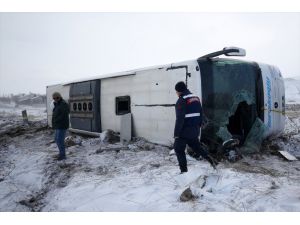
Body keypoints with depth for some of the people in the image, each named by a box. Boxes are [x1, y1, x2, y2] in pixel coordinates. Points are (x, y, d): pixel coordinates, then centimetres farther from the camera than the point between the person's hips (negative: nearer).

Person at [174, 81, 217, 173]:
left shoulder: (181, 101, -17)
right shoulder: (196, 98, 8)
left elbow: (180, 119, -21)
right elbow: (200, 114, 13)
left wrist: (176, 133, -16)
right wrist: (198, 126, 21)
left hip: (184, 131, -8)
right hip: (195, 130, 8)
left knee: (179, 149, 6)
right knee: (196, 146, 25)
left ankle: (184, 170, 9)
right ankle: (209, 159, 14)